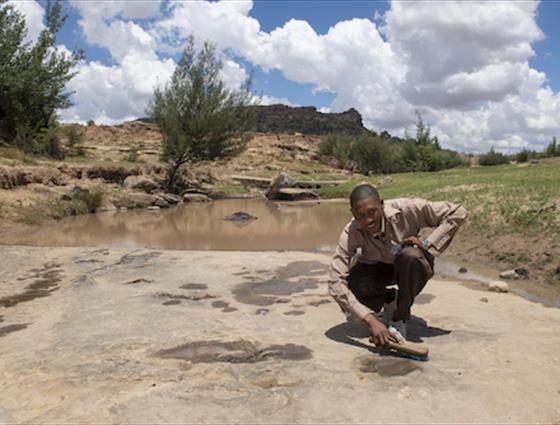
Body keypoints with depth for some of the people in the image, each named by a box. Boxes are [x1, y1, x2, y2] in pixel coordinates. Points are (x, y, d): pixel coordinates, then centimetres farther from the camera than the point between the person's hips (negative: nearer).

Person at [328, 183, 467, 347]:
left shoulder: (404, 210, -32)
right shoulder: (351, 234, -30)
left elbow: (458, 213, -24)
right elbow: (335, 283, -38)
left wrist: (427, 244, -30)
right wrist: (371, 321, -44)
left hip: (411, 266, -1)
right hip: (377, 268, 1)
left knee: (410, 256, -37)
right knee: (351, 284, -30)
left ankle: (400, 318, -13)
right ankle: (389, 299, 5)